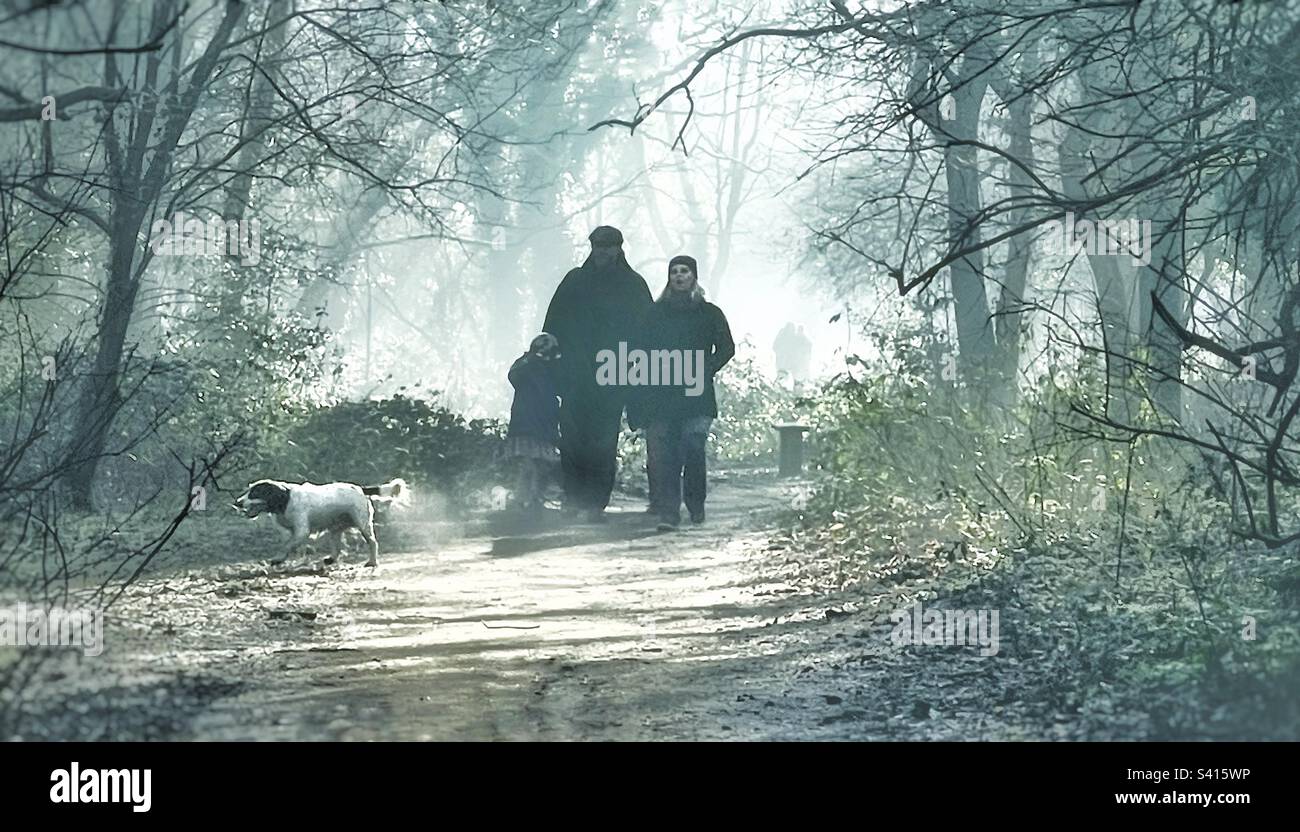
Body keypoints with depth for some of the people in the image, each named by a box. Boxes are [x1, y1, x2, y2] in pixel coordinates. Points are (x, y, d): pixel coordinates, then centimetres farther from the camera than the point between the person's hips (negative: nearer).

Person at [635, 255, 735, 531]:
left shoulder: (709, 313, 11)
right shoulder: (656, 313, 14)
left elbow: (727, 348, 11)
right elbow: (643, 349, 14)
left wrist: (703, 372, 0)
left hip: (696, 394, -1)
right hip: (661, 396, 1)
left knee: (694, 450, -9)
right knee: (663, 454, -8)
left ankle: (696, 504, 12)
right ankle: (668, 512, -9)